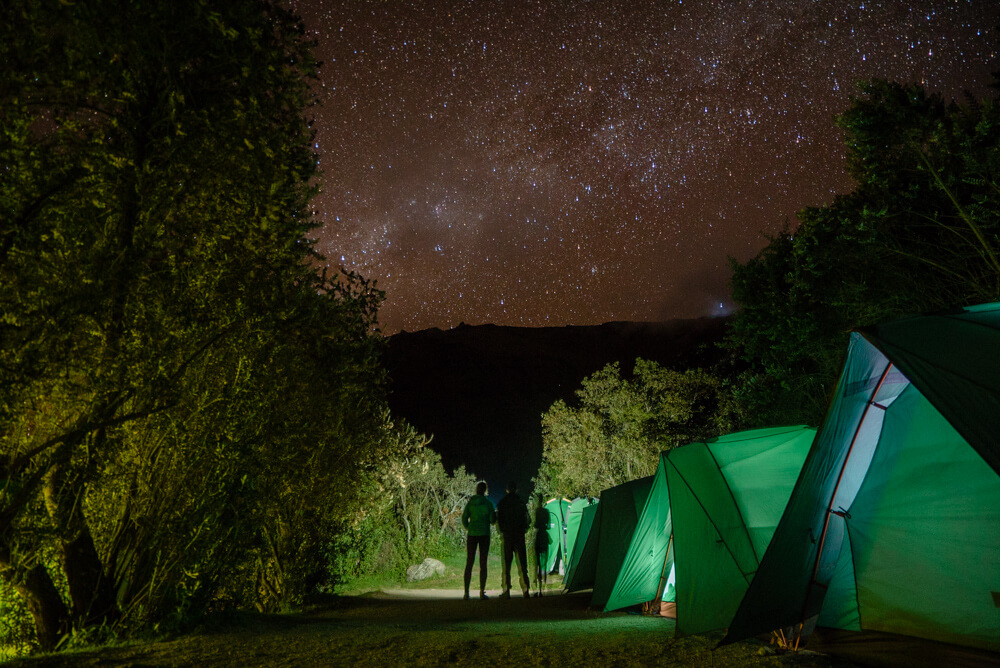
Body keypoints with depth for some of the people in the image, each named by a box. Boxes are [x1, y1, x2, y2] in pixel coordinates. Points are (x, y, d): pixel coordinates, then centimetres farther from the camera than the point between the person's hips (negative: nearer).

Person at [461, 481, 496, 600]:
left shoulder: (470, 503, 4)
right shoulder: (488, 503, -3)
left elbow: (464, 519, 2)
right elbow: (492, 521, -4)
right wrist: (494, 514, 18)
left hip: (472, 535, 2)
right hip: (484, 535, -2)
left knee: (469, 563, 4)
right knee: (483, 564, 2)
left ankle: (466, 593, 0)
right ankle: (482, 592, -2)